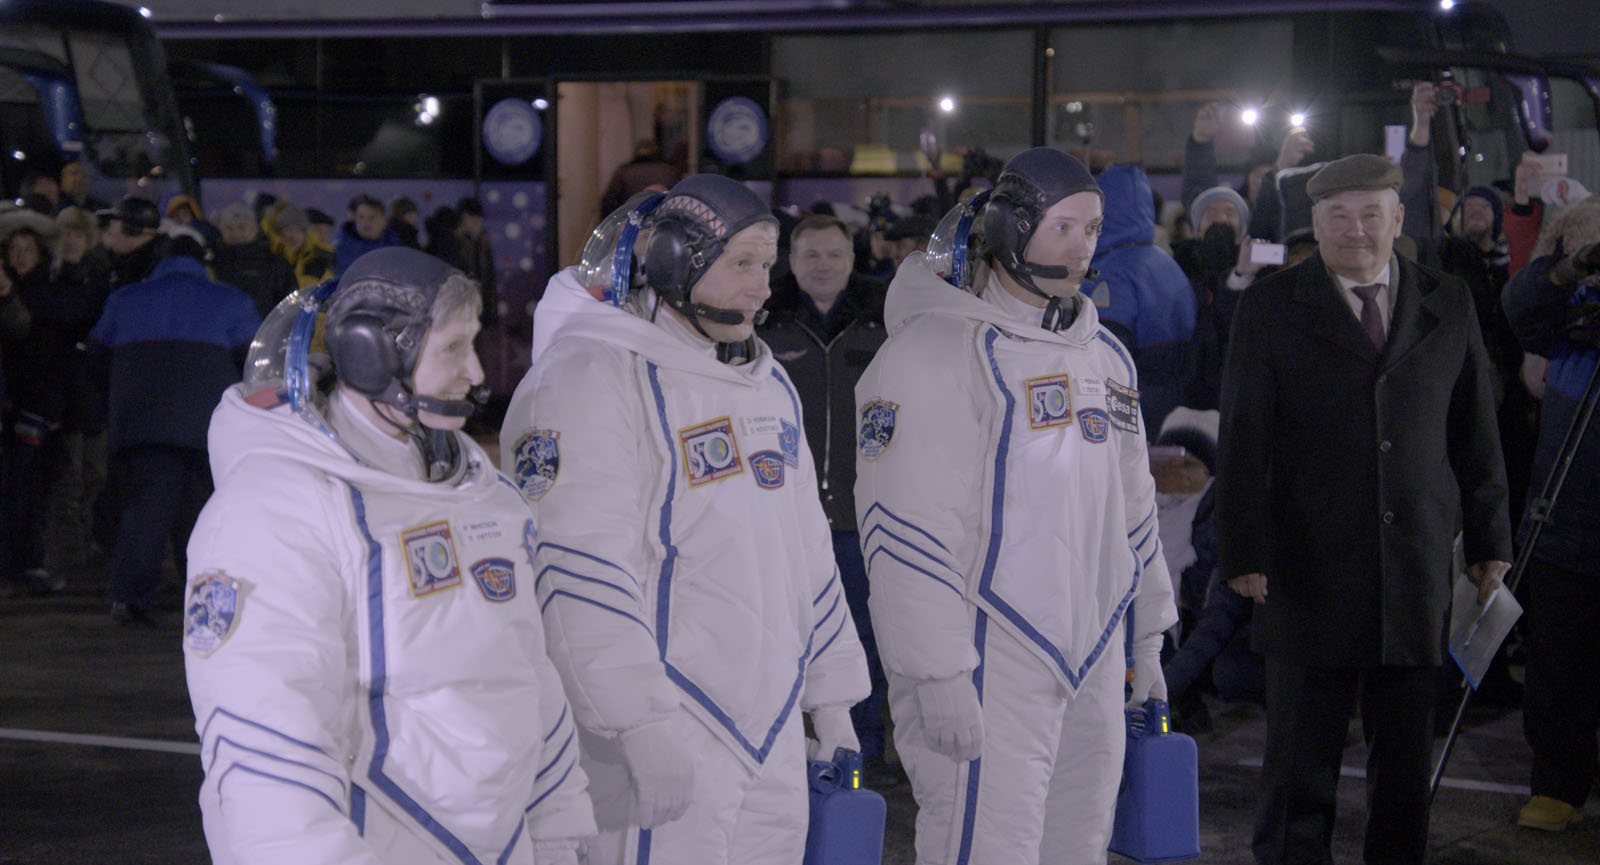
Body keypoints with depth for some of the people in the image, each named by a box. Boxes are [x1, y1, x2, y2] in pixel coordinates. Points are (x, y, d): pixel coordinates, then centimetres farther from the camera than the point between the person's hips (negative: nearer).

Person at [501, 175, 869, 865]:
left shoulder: (766, 381, 17)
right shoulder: (592, 374, -12)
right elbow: (578, 567, -20)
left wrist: (830, 692, 22)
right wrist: (643, 723, -25)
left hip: (773, 731, 8)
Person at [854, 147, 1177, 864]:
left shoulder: (1105, 353, 16)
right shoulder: (942, 345, -11)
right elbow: (908, 523, -17)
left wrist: (1147, 635, 23)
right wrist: (938, 670, -20)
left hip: (1093, 665, 8)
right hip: (988, 670, -8)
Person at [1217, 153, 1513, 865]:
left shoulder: (1449, 307, 9)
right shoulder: (1270, 310, 2)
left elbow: (1476, 435, 13)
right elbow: (1243, 442, -2)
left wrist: (1489, 539, 9)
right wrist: (1246, 553, -8)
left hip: (1418, 570, 2)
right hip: (1309, 576, -2)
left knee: (1407, 759, 8)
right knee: (1300, 761, 3)